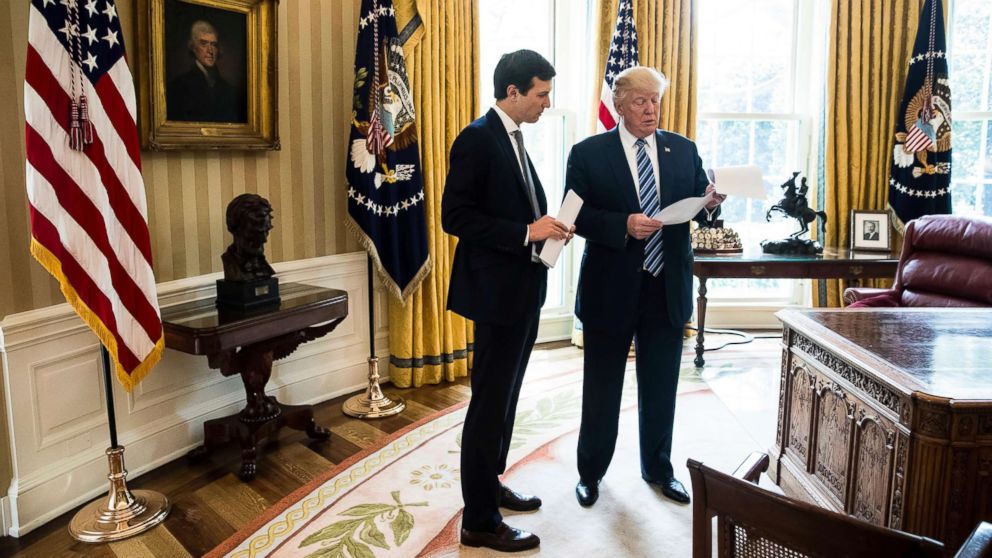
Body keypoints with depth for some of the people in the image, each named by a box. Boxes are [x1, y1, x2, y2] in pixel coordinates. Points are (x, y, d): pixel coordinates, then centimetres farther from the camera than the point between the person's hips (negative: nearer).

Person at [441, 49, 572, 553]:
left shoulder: (513, 138, 14)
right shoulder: (477, 138, -14)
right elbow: (455, 217, -20)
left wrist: (547, 226, 0)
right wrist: (527, 231, -22)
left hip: (523, 290, 9)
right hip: (498, 291, -9)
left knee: (505, 396, 18)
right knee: (490, 403, -2)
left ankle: (489, 485, 34)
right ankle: (479, 521, 11)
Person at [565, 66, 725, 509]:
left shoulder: (683, 150, 7)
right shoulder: (588, 153, -4)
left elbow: (699, 209, 6)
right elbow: (575, 216, -10)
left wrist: (710, 203, -16)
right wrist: (624, 225, -24)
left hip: (668, 288, 3)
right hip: (611, 288, -3)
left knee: (661, 387, 16)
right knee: (602, 388, 11)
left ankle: (658, 468, 36)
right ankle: (591, 471, 30)